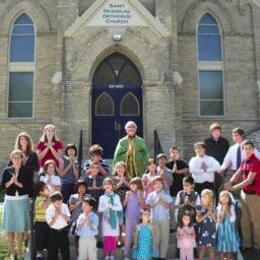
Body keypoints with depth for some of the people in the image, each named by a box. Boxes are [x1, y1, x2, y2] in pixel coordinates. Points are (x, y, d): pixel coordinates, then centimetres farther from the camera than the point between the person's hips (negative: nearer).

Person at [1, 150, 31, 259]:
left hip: (22, 200, -1)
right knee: (10, 227, 4)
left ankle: (20, 251, 15)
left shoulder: (25, 171, 0)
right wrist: (11, 182, -16)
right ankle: (12, 251, 17)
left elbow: (28, 187, -4)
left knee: (20, 227, 1)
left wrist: (17, 183, -15)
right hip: (10, 200, 1)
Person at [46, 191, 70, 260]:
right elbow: (50, 224, -13)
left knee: (65, 250, 10)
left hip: (64, 231, 2)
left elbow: (68, 219, -6)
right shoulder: (49, 210, -13)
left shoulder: (64, 206, -6)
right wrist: (56, 215, -23)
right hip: (54, 232, -2)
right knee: (52, 251, 4)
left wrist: (61, 213, -20)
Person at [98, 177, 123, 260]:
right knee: (106, 238, 0)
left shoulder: (116, 196, 3)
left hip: (114, 219, 0)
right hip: (106, 219, 0)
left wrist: (112, 206, -16)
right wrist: (106, 207, -19)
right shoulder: (102, 197, 4)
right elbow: (100, 209, -2)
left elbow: (120, 208, -4)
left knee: (113, 238, 1)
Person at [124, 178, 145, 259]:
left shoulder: (141, 194, 0)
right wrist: (127, 196, -13)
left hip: (138, 218, 0)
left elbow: (143, 206, -9)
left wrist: (139, 196, -14)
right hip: (129, 217, 0)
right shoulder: (128, 193, 0)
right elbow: (124, 204, -3)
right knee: (128, 236, 1)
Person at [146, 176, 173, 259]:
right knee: (155, 238, 3)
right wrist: (155, 203, -17)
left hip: (165, 219, 0)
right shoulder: (151, 195, 2)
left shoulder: (166, 195, 2)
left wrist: (162, 202, -18)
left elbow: (169, 206, -6)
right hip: (154, 219, 0)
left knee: (165, 238, 3)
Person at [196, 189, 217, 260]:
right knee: (202, 249, 3)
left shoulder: (213, 209, 0)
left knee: (211, 249, 8)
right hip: (202, 231, 0)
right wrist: (207, 214, -18)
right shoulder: (200, 209, -1)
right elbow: (198, 219, -12)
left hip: (211, 231, 1)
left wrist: (211, 213, -17)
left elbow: (216, 221, -4)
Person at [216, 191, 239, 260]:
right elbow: (218, 220, -3)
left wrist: (227, 211, -16)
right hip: (222, 229, 0)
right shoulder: (219, 208, -2)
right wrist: (223, 211, -14)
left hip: (230, 229, 0)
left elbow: (232, 219, -11)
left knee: (230, 249, 6)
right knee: (222, 249, 4)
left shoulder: (231, 207, -2)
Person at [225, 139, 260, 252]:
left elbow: (249, 181, -22)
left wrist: (233, 188, -20)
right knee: (245, 219, 14)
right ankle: (246, 243, 25)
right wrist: (229, 183, -12)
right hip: (244, 193, 8)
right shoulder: (244, 161, 8)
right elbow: (237, 174, 8)